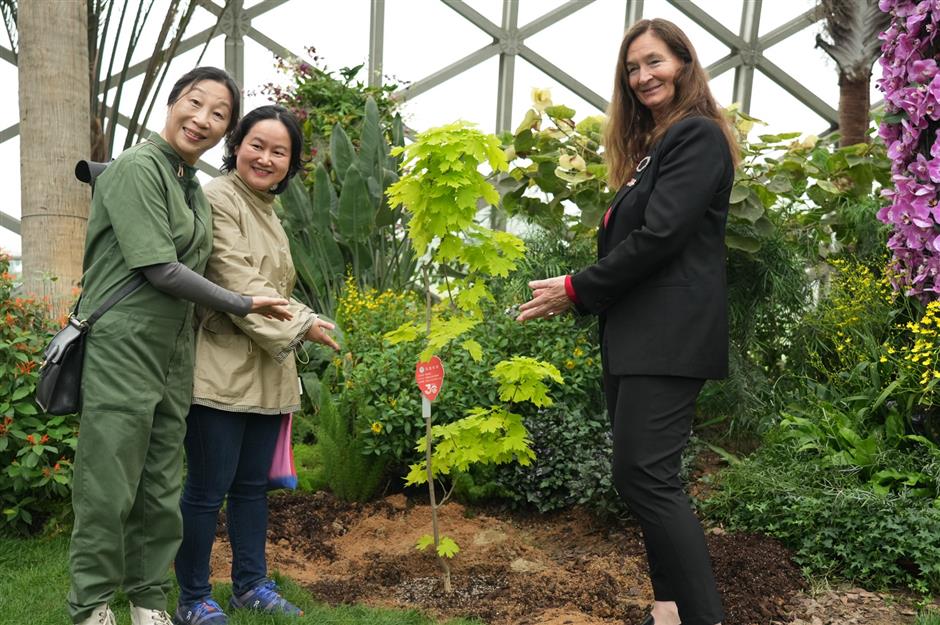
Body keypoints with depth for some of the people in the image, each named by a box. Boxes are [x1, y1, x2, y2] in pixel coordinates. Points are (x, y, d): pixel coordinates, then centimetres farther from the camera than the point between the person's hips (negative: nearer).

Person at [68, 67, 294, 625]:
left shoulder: (193, 186, 13)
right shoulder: (139, 167, -10)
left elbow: (187, 270, 12)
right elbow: (161, 269, -16)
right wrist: (244, 305, -9)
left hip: (174, 353, 8)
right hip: (123, 348, -8)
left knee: (162, 489, 12)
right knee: (109, 488, 1)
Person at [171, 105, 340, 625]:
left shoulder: (268, 212, 19)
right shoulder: (219, 199, -8)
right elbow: (236, 281, -16)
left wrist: (301, 321, 8)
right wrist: (299, 324, -10)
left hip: (267, 373, 8)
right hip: (222, 370, -8)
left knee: (253, 484, 15)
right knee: (208, 488, 0)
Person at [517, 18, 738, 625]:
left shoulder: (697, 137, -8)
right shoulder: (651, 145, 22)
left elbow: (658, 236, -17)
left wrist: (578, 289, -9)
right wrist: (581, 292, 5)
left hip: (669, 337, -10)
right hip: (634, 335, 10)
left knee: (644, 474, -13)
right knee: (649, 477, 11)